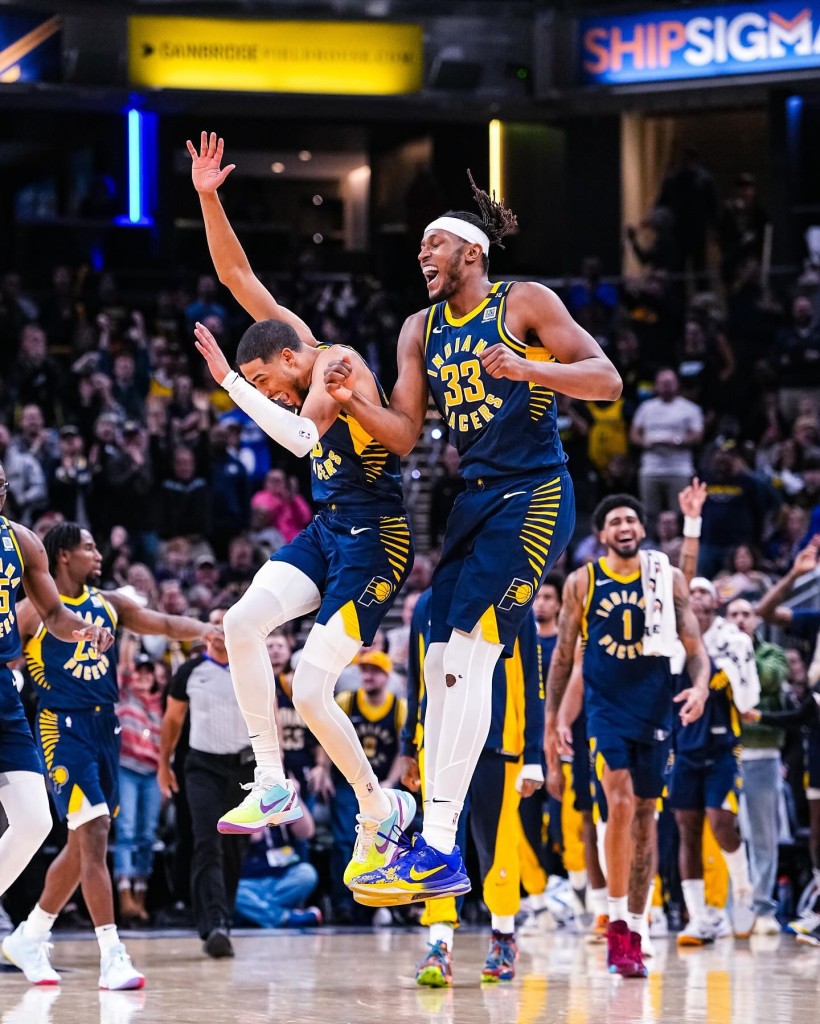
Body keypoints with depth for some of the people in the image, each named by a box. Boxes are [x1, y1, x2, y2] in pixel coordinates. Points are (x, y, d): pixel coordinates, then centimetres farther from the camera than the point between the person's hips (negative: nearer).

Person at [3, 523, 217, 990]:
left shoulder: (108, 603, 12)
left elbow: (164, 623, 7)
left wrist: (204, 630, -13)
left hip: (104, 728, 7)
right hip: (64, 728, -7)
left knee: (83, 844, 12)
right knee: (94, 835, -15)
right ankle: (112, 957, -17)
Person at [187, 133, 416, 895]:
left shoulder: (340, 367, -19)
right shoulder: (301, 340, 6)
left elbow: (302, 436, -35)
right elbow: (236, 274, 7)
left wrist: (231, 382, -28)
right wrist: (207, 199, -4)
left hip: (373, 538, -9)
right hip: (327, 527, 9)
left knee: (310, 691, -13)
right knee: (242, 622, -11)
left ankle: (380, 809, 7)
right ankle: (273, 788, -6)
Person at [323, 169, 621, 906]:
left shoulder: (525, 303, -5)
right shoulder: (420, 330, 14)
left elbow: (608, 381, -11)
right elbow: (404, 436, 9)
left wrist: (526, 368, -26)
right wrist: (354, 401, -9)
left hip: (533, 497, -8)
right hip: (474, 502, 8)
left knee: (468, 657, -18)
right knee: (441, 665, 3)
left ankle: (439, 849, -22)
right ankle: (437, 854, 7)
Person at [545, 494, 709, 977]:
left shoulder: (668, 578, 4)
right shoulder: (583, 581, 2)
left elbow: (694, 643, 2)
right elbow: (564, 654, 7)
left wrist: (701, 684, -18)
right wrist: (552, 719, 4)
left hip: (656, 709, 2)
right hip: (606, 707, -2)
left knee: (646, 814, 6)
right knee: (620, 804, -20)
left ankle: (635, 932, 13)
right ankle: (617, 921, -13)